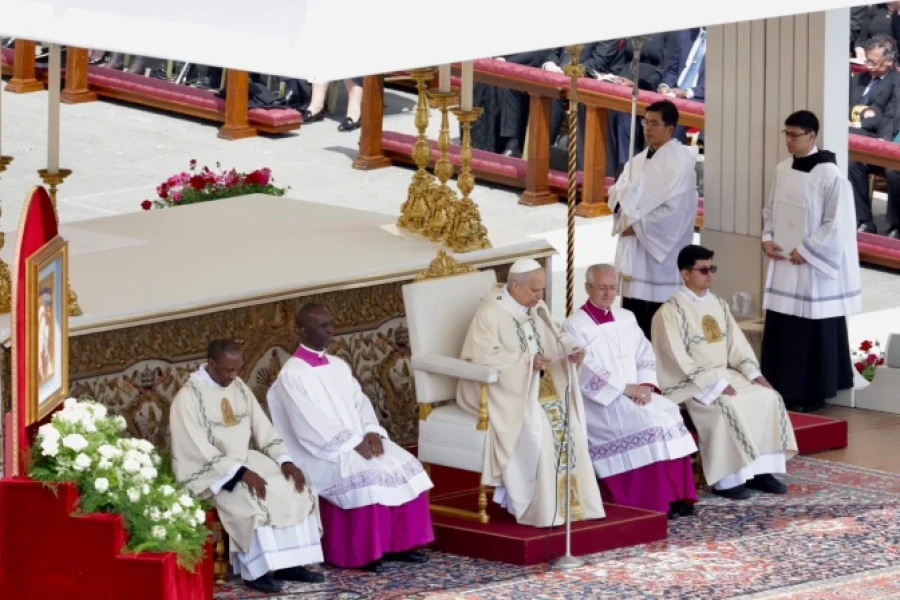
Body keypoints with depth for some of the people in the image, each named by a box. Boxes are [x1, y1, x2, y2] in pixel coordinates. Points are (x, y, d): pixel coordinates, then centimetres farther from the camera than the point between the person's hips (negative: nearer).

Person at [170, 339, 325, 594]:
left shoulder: (239, 387, 7)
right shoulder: (188, 398, -17)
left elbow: (262, 428, 7)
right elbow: (200, 451, -22)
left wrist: (285, 460, -8)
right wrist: (241, 472, -29)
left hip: (247, 460, 7)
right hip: (209, 471, -7)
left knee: (296, 487, -11)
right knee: (250, 500, -32)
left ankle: (289, 562, -8)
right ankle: (256, 571, -21)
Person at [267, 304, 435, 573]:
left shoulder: (339, 366, 16)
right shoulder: (292, 375, -10)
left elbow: (360, 403, 12)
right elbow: (309, 425, -17)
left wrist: (372, 432, -8)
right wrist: (353, 443, -21)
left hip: (358, 441, 8)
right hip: (322, 452, -8)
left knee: (405, 467, -10)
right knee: (364, 477, -32)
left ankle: (397, 544, -5)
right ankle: (362, 553, -21)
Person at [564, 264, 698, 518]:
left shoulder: (626, 318, 16)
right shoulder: (575, 326, -6)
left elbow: (646, 355, 12)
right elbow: (586, 373, -15)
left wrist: (645, 385, -8)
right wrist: (626, 389, -20)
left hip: (635, 394, 7)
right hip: (599, 400, -7)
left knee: (669, 414, -18)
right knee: (644, 423, -29)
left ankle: (675, 494, -17)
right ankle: (651, 502, -25)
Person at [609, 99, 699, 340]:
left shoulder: (680, 164, -10)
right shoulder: (638, 161, 14)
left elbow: (673, 209, -17)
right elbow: (616, 194, 12)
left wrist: (638, 225, -13)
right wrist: (626, 205, -11)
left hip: (661, 251, -7)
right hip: (634, 250, 7)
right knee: (632, 316, 6)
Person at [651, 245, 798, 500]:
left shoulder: (718, 305, 13)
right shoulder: (670, 312, -12)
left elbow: (737, 344, 14)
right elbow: (678, 359, -18)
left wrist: (753, 373, -4)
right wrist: (714, 383, -23)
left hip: (724, 374, 7)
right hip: (688, 383, -7)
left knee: (768, 398, -13)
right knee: (726, 407, -33)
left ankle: (760, 470, -11)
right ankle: (726, 479, -26)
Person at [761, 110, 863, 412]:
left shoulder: (830, 176, -14)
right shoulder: (782, 170, 6)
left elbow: (836, 225, -15)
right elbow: (770, 209, 16)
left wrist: (805, 251, -16)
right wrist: (768, 239, 0)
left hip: (814, 268, -7)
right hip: (782, 265, 7)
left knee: (813, 333, 0)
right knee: (780, 330, 9)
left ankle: (812, 395, 8)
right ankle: (783, 390, 17)